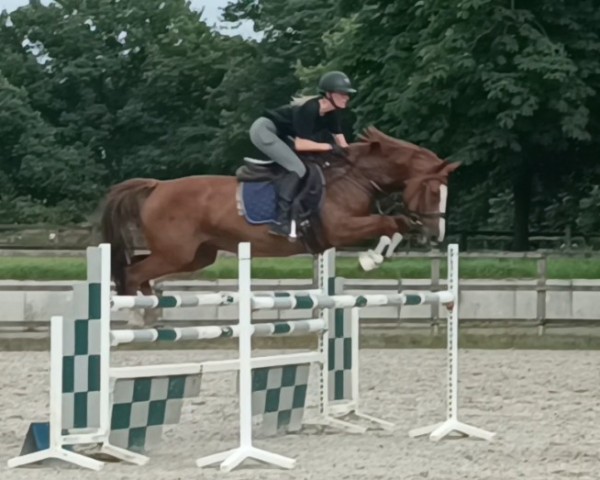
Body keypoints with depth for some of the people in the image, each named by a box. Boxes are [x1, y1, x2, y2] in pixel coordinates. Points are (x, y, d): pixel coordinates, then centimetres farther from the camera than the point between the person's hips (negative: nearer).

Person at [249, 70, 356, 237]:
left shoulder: (331, 113, 0)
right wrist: (328, 146, -25)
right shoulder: (309, 109, -26)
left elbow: (341, 143, 4)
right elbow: (300, 145, -28)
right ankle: (280, 221, -25)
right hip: (263, 130, -10)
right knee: (297, 168, -22)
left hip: (279, 134, 10)